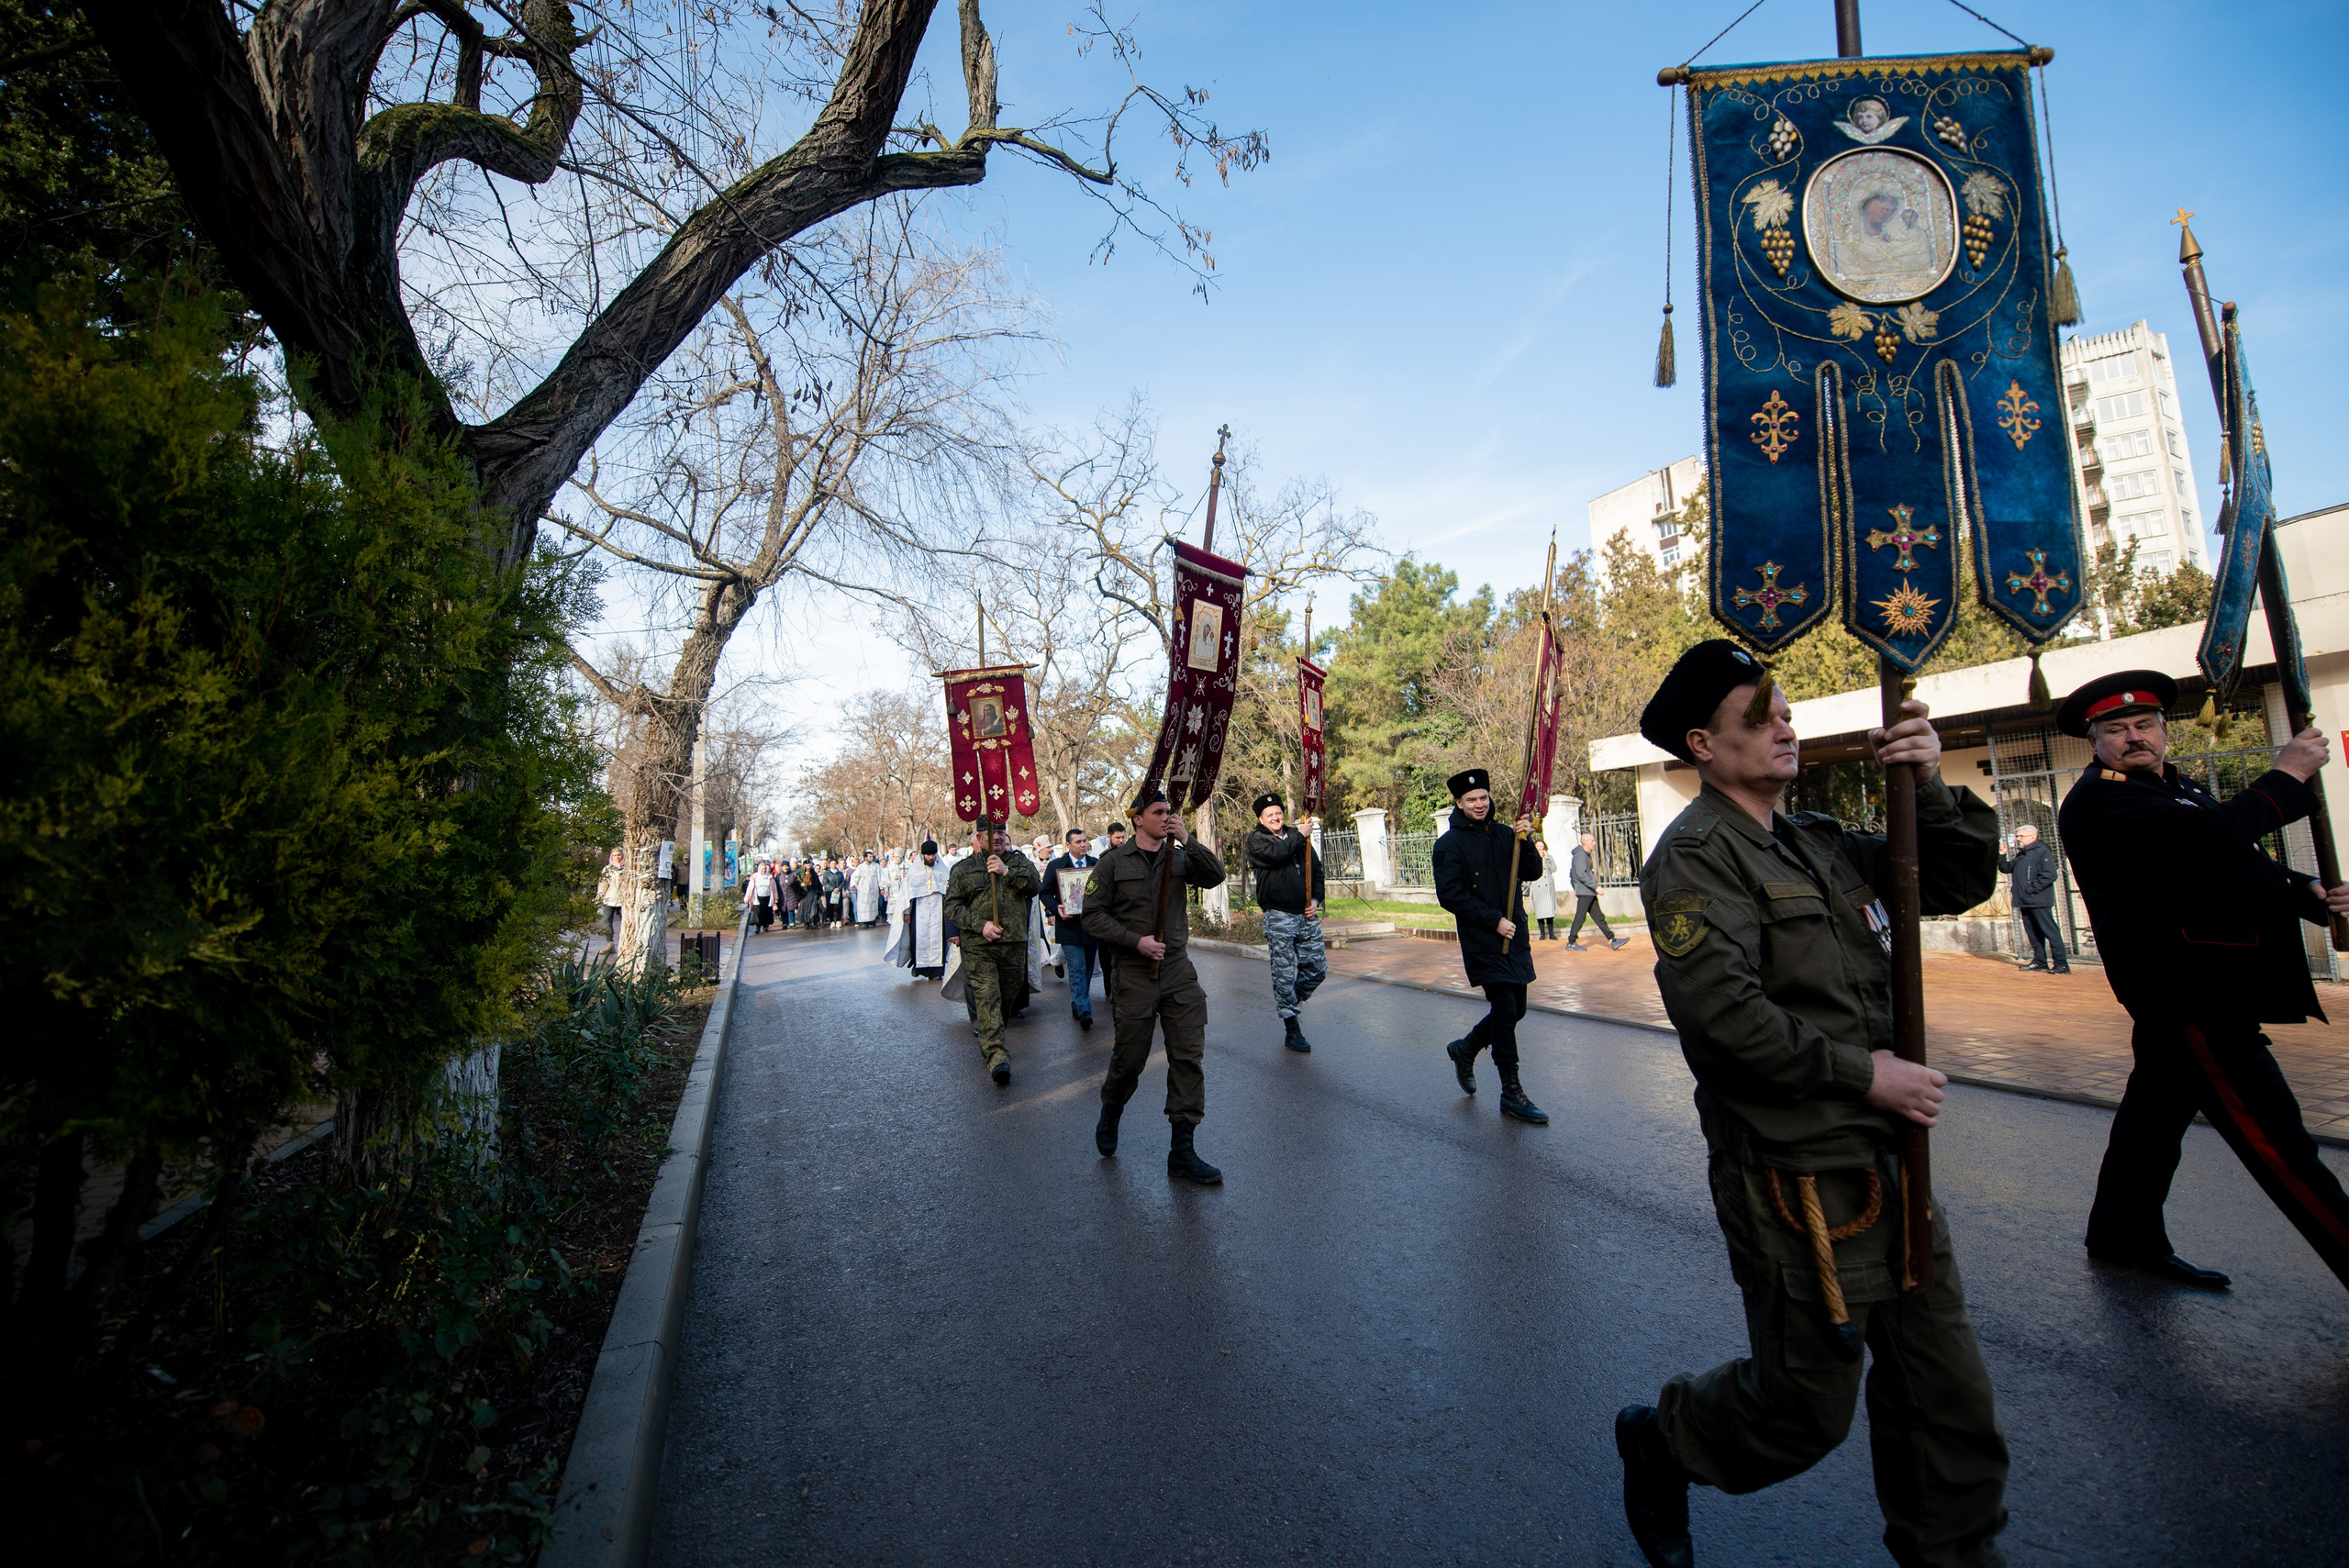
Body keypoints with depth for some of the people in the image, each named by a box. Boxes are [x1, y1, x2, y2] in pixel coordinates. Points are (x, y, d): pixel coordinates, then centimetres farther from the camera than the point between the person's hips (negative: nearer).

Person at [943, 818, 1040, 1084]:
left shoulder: (1020, 862, 11)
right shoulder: (965, 868, 8)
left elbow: (1036, 886, -6)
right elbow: (952, 905, 3)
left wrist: (1007, 872, -16)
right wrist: (980, 924, -10)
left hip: (1015, 943, 2)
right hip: (978, 945, -2)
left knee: (1008, 996, 12)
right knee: (987, 998, -14)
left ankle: (988, 1040, 33)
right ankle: (996, 1055, -18)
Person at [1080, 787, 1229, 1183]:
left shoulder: (1180, 857, 7)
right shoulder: (1115, 861, -2)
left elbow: (1216, 877, -9)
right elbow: (1093, 915, -5)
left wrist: (1187, 840, -18)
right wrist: (1137, 941, -14)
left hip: (1178, 972, 3)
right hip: (1133, 975, -3)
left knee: (1189, 1057, -1)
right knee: (1129, 1059, 7)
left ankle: (1182, 1150, 8)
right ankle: (1109, 1116, 39)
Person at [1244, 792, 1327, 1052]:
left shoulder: (1299, 837, 16)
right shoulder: (1256, 840, 2)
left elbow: (1316, 869, 18)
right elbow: (1276, 854, -18)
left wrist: (1316, 899, 4)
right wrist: (1300, 835, -9)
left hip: (1306, 915, 5)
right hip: (1279, 916, -5)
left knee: (1318, 968, 7)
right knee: (1284, 974, -3)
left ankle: (1290, 1002, 30)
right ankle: (1291, 1030, 7)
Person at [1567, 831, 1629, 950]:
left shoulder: (1585, 855, 18)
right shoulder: (1580, 855, -15)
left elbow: (1572, 874, 25)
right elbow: (1582, 874, -25)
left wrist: (1575, 888, 26)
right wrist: (1596, 886, -25)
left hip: (1589, 892, 10)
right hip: (1584, 892, -10)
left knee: (1599, 916, 9)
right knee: (1580, 917, -6)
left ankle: (1613, 940, 11)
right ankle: (1571, 943, 0)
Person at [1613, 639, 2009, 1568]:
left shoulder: (1819, 842, 11)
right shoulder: (1695, 855, -17)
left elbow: (1960, 882, 12)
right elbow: (1718, 1007, -26)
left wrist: (1929, 788, -4)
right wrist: (1859, 1073, -17)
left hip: (1885, 1165, 8)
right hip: (1798, 1179, -8)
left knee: (1948, 1394, 18)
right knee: (1808, 1408, 7)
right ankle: (1659, 1443, 33)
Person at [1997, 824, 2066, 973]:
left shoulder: (2043, 851, -7)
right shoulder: (2020, 855, 19)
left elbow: (2049, 875, -17)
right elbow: (2006, 868, 23)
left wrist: (2031, 889, -17)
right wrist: (2001, 856, 8)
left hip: (2039, 901, -8)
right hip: (2025, 902, 9)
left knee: (2050, 931, -8)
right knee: (2033, 933, 11)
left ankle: (2062, 964, -6)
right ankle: (2040, 962, 17)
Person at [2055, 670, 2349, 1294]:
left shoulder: (2175, 785, 18)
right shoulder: (2097, 799, -15)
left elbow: (2237, 865, 21)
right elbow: (2210, 836, -27)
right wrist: (2286, 777, -14)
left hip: (2210, 988, 10)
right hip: (2188, 996, -10)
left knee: (2157, 1111, 17)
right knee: (2272, 1137, -8)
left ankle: (2124, 1235, 29)